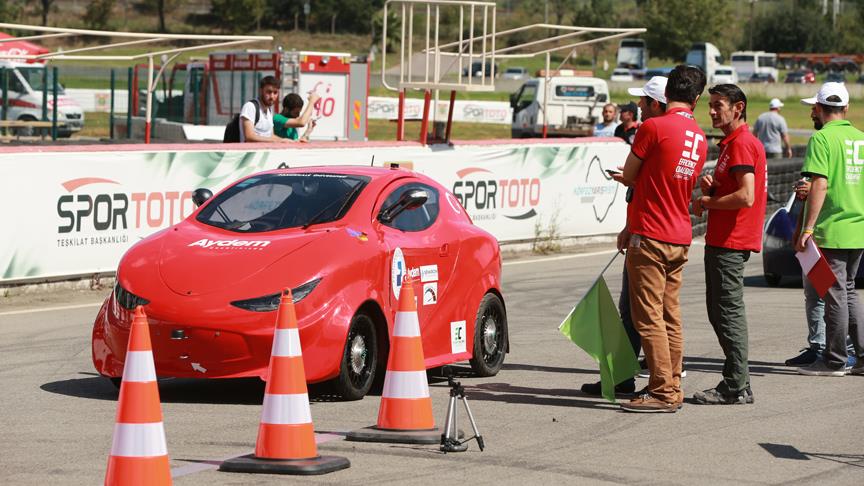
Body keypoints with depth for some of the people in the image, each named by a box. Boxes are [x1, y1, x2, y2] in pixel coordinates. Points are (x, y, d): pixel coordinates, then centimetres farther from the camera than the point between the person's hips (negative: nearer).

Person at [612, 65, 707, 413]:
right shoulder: (699, 138, 10)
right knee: (671, 316, 12)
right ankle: (673, 388, 14)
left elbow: (629, 176, -5)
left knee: (649, 317, -5)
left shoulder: (653, 127, -13)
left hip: (649, 238, -8)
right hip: (680, 238, 8)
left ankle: (662, 393, -7)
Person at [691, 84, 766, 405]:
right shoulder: (732, 142, 19)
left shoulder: (741, 143, -14)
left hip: (729, 243, -11)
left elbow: (746, 197, -23)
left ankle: (735, 387, -5)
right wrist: (711, 190, 5)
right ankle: (738, 384, 18)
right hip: (722, 240, 11)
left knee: (727, 312, -7)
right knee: (721, 312, 14)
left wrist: (706, 203, -11)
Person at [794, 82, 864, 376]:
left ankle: (834, 361, 4)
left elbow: (819, 184, -20)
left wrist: (807, 227, -20)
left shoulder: (822, 139, -11)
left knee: (835, 294, -2)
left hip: (831, 231, -7)